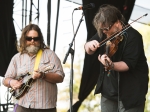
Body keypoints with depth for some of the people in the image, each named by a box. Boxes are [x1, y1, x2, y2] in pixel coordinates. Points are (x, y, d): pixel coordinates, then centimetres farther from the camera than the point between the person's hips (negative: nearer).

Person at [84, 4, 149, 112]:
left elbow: (128, 64, -24)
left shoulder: (132, 36, -18)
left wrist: (111, 65, -41)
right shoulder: (104, 34, 4)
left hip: (130, 91, -7)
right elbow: (89, 51, 11)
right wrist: (90, 45, -13)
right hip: (108, 89, 7)